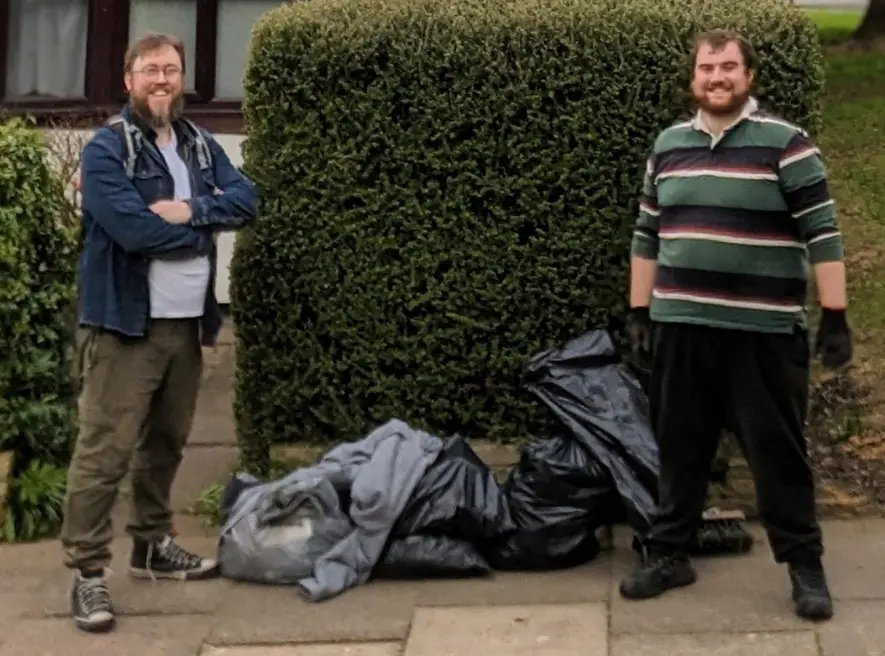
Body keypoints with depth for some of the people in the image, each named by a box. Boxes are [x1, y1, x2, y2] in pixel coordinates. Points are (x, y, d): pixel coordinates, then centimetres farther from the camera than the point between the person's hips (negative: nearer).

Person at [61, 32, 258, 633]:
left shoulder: (201, 147, 12)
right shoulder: (107, 149, -8)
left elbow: (246, 199, 0)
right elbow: (132, 227, -21)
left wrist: (191, 209, -17)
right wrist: (204, 229, -8)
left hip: (187, 321, 7)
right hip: (126, 321, -7)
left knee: (166, 441, 17)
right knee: (107, 448, -7)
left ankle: (153, 544, 31)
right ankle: (88, 571, -2)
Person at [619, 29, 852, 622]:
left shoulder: (786, 144, -5)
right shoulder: (668, 146, 11)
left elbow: (822, 235, -7)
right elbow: (647, 237, 16)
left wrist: (836, 318, -11)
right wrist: (639, 312, 13)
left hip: (763, 331, -4)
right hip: (679, 326, 5)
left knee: (778, 452, 3)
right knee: (680, 448, 13)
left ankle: (805, 564, 14)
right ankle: (669, 553, 25)